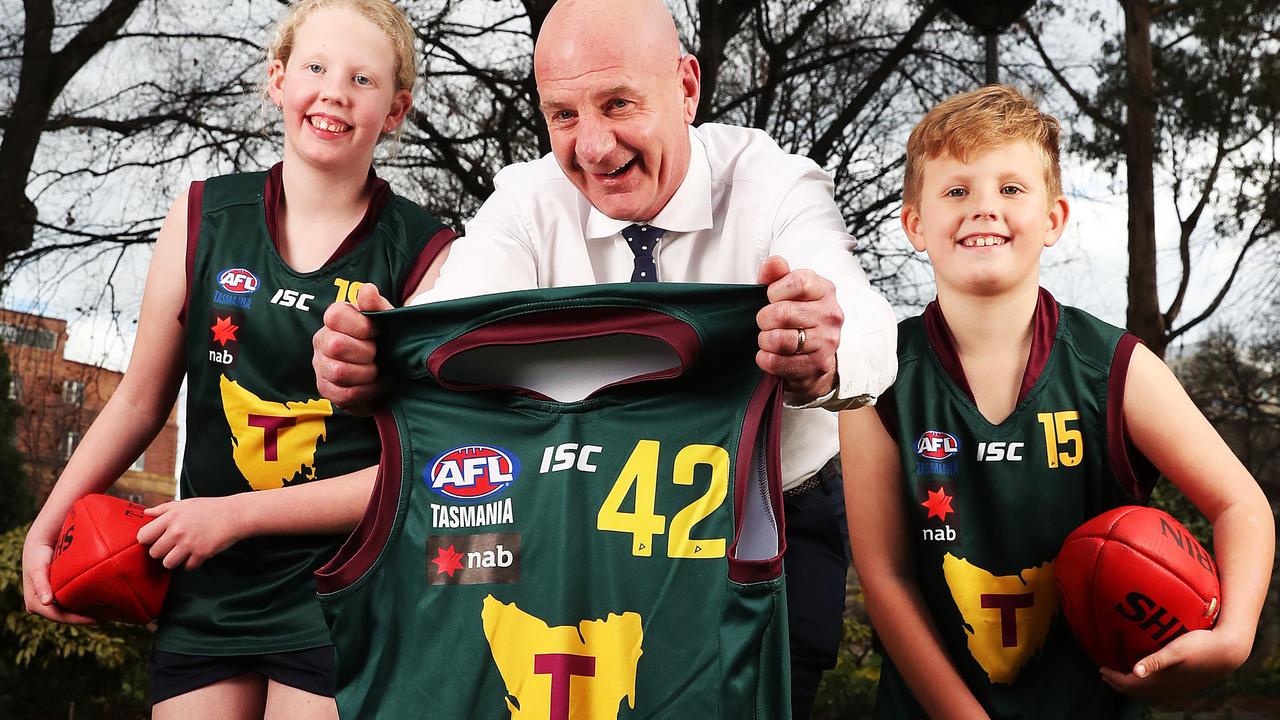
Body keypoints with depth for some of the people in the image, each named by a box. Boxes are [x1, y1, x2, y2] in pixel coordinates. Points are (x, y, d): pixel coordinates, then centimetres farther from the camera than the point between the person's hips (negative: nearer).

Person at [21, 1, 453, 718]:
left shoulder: (425, 252, -8)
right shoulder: (206, 216, 1)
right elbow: (141, 401, 11)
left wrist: (236, 513, -11)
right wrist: (46, 528, 6)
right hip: (207, 587, 3)